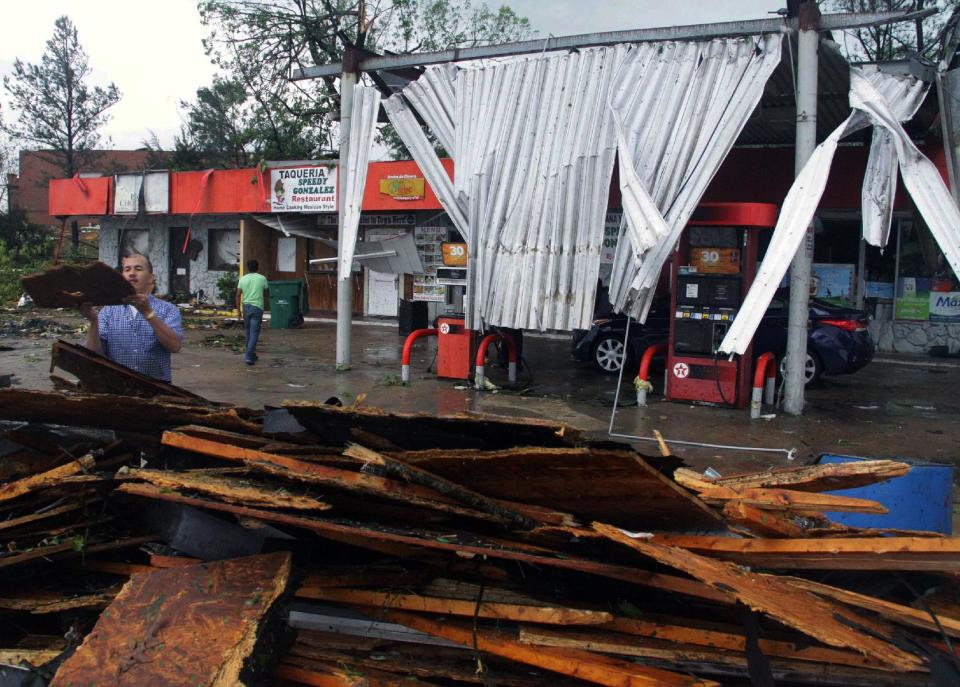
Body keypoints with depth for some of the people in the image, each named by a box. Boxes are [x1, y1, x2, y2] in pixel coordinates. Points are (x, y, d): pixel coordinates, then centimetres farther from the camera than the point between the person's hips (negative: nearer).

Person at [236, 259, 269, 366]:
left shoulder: (243, 279, 3)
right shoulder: (262, 278, -2)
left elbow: (238, 295, 1)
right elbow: (267, 294, 5)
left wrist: (238, 309, 8)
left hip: (246, 307, 3)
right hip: (257, 307, -3)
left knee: (247, 331, 17)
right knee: (254, 333, -4)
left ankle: (250, 354, 25)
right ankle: (249, 355, -13)